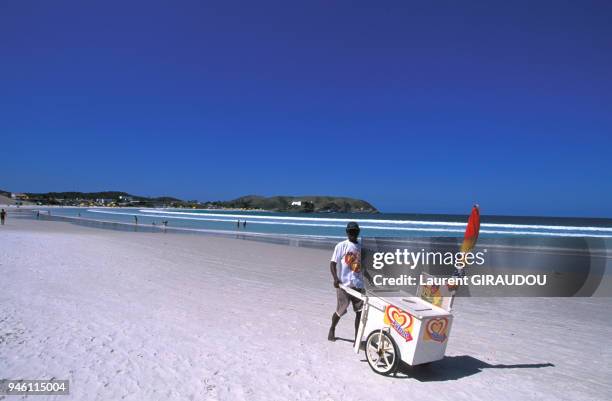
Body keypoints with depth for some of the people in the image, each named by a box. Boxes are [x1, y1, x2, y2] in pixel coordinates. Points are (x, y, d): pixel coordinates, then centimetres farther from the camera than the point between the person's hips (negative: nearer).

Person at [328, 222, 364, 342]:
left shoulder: (362, 247, 9)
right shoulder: (341, 246, -5)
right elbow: (333, 263, -9)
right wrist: (335, 278, -22)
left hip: (359, 285, 4)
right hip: (344, 284, -4)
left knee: (360, 311, 1)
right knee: (340, 310, 8)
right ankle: (332, 330, 36)